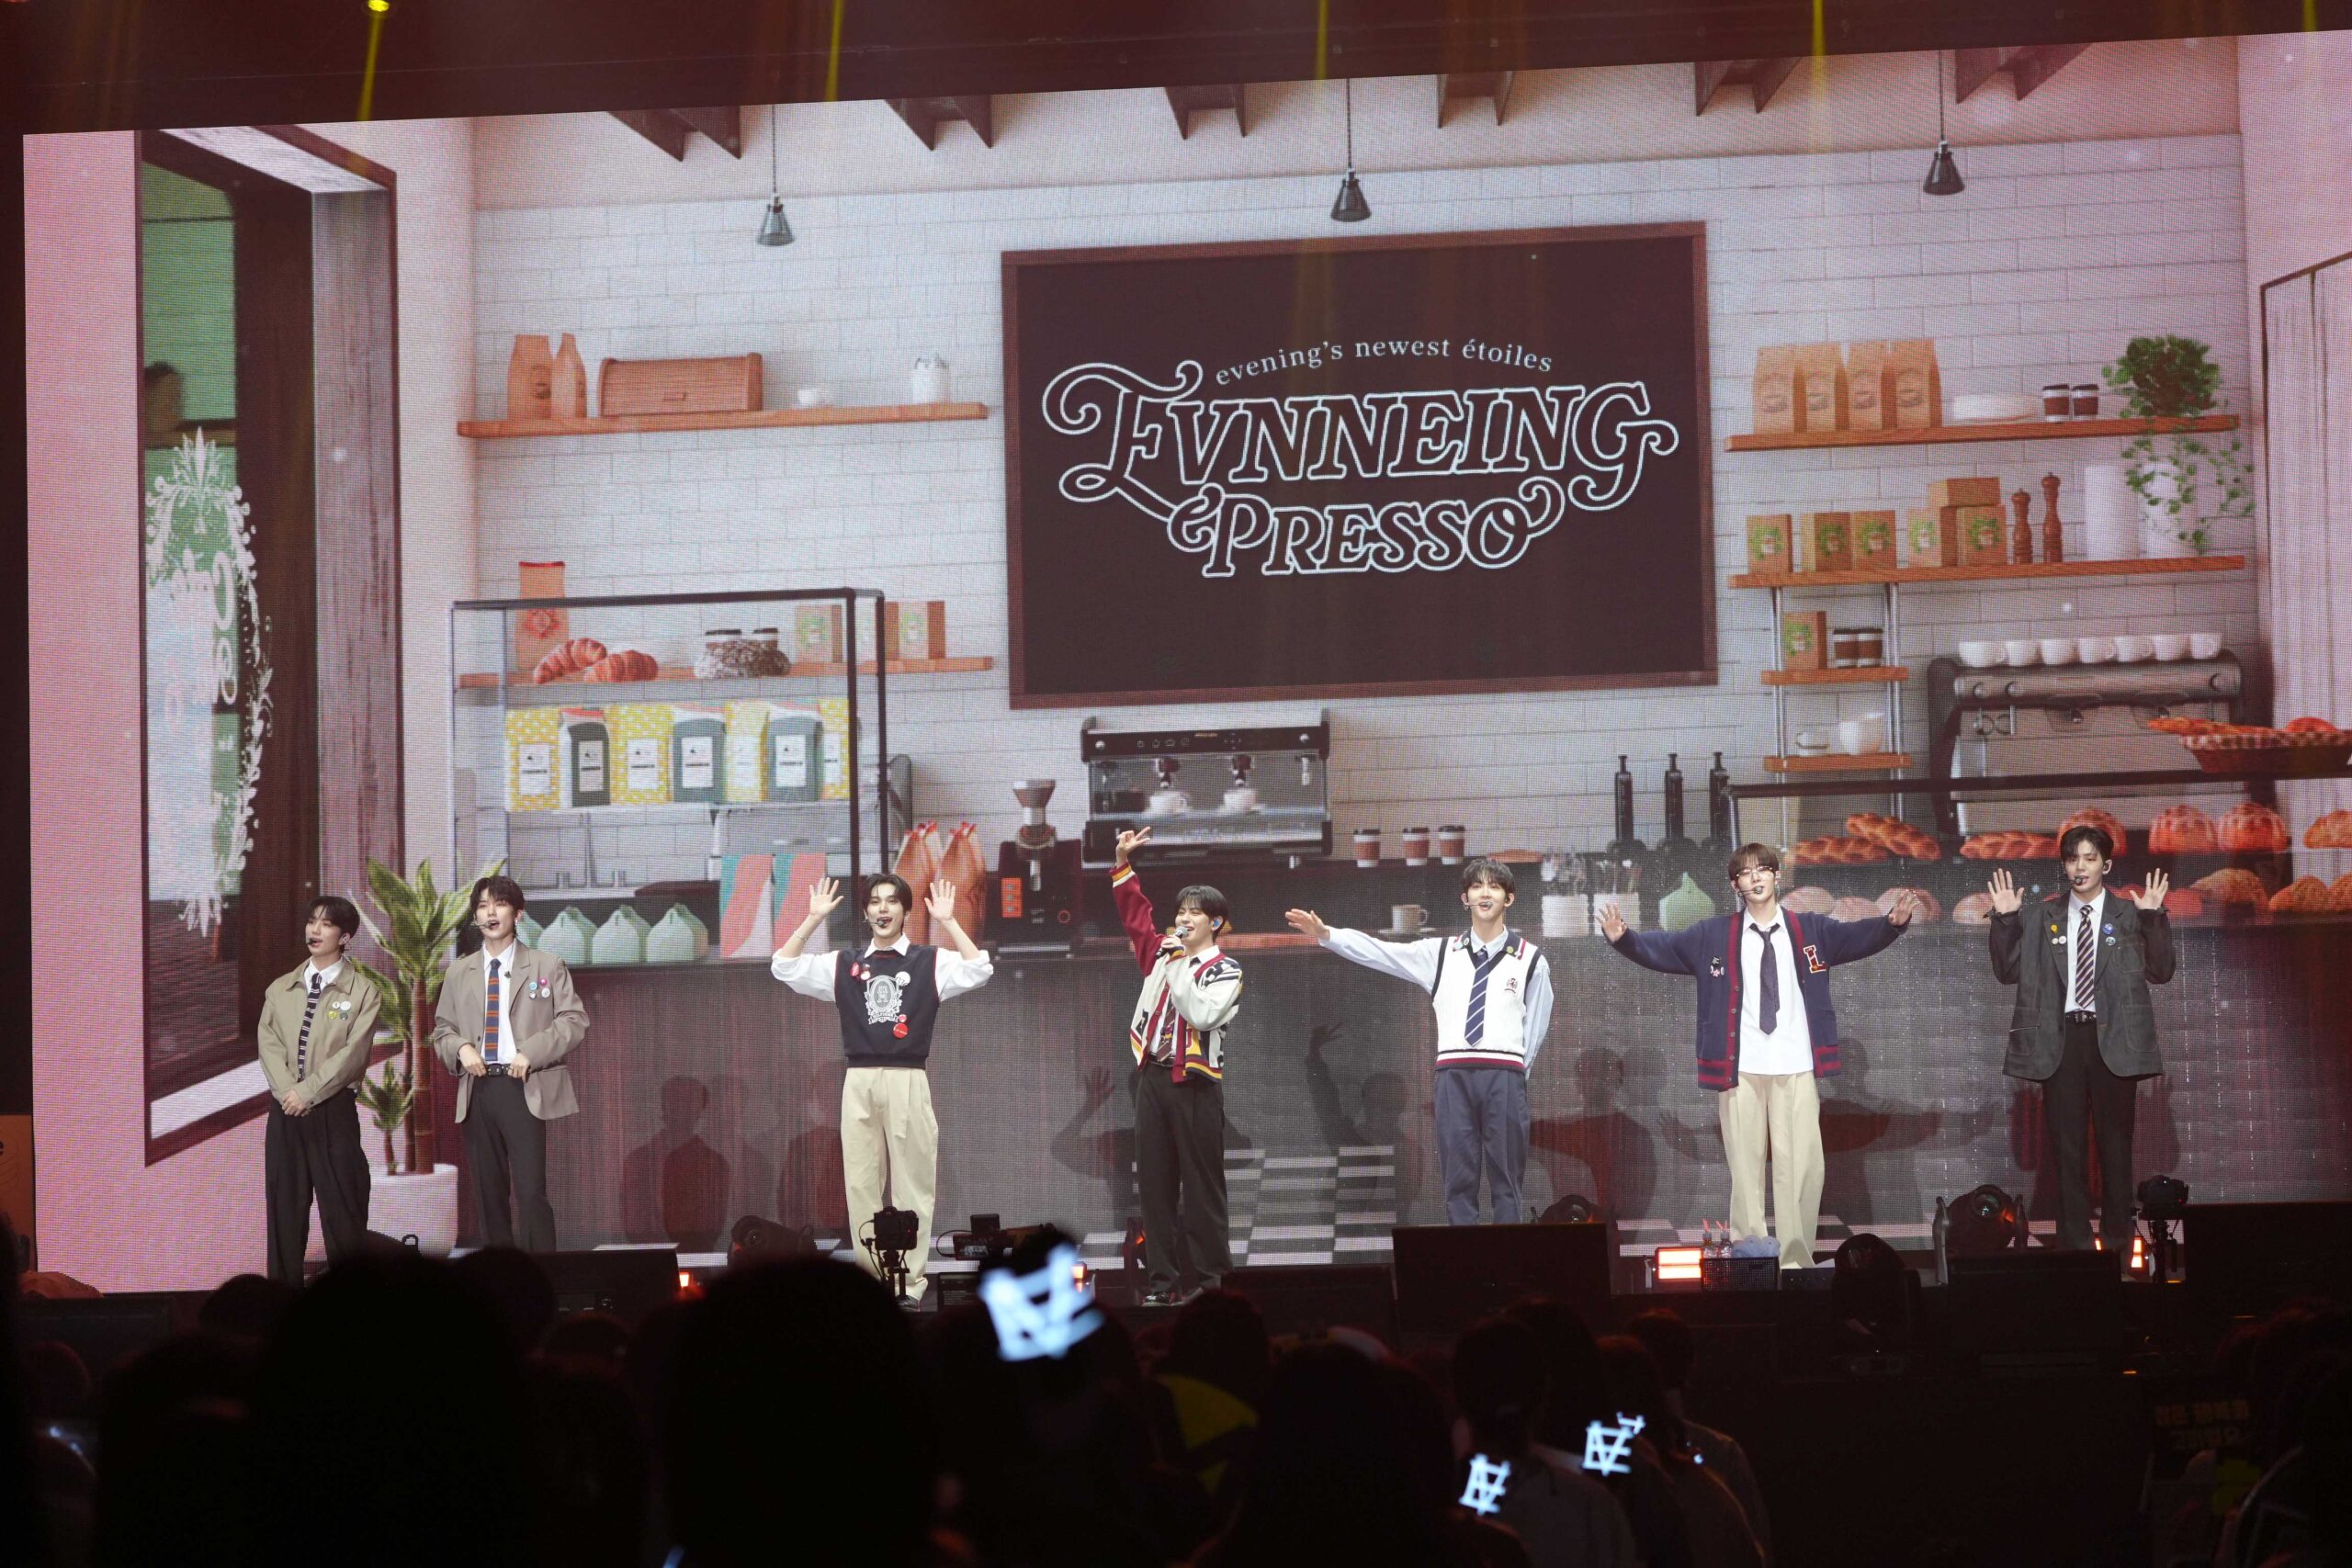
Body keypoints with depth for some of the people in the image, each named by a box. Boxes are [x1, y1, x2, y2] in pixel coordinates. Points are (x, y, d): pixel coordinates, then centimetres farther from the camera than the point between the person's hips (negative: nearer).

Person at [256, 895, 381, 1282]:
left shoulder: (362, 992, 0)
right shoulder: (280, 989, 13)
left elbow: (352, 1053, -9)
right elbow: (268, 1043, 4)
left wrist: (307, 1092, -14)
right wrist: (287, 1092, -11)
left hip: (333, 1110, -4)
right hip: (285, 1109, 4)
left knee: (342, 1207, -4)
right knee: (284, 1206, 5)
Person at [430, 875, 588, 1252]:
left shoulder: (546, 965, 5)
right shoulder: (459, 973, 14)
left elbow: (574, 1020, 0)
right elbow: (442, 1030, 17)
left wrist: (532, 1052, -13)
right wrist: (461, 1048, -6)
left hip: (524, 1087, -4)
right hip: (478, 1089, 4)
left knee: (531, 1191, -11)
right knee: (487, 1192, 7)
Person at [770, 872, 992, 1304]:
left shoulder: (929, 962, 6)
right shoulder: (843, 966, 13)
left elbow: (979, 971, -8)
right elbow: (783, 967, 7)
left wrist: (947, 922, -11)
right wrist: (814, 918, 1)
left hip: (907, 1080, -3)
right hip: (859, 1082, 3)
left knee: (911, 1182, -2)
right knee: (860, 1183, 3)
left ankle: (910, 1280, 1)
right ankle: (871, 1276, 9)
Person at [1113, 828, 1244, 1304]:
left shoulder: (1225, 970, -3)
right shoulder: (1161, 953, 13)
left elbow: (1202, 1014, -17)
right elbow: (1134, 912, 16)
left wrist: (1177, 965, -13)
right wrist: (1122, 862, 7)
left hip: (1196, 1084, -5)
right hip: (1153, 1078, 5)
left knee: (1202, 1184, -2)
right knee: (1154, 1182, 4)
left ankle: (1208, 1279, 1)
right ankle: (1161, 1280, 7)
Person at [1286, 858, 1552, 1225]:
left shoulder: (1530, 959, 7)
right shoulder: (1441, 953, 13)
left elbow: (1537, 1025, 7)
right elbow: (1380, 953, 8)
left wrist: (1514, 1077, 1)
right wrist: (1326, 934, -2)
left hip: (1504, 1075, -2)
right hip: (1454, 1074, 2)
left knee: (1506, 1178, 1)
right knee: (1458, 1180, 3)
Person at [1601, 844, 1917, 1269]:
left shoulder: (1812, 931, 9)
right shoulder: (1713, 936, 8)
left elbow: (1860, 936, -1)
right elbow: (1662, 948, 3)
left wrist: (1893, 923, -20)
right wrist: (1624, 938, -14)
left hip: (1796, 1068, 0)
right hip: (1740, 1070, 0)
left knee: (1801, 1166, -4)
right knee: (1745, 1166, 1)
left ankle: (1796, 1262, 2)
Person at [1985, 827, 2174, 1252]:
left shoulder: (2129, 914, 3)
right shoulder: (2042, 915, 7)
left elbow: (2161, 972, -4)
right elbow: (2008, 972, 5)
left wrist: (2154, 918, -14)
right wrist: (2005, 920, -6)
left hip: (2113, 1040, -1)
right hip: (2060, 1038, 1)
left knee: (2115, 1141, 4)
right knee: (2066, 1144, 4)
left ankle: (2117, 1239, 13)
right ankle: (2073, 1241, 11)